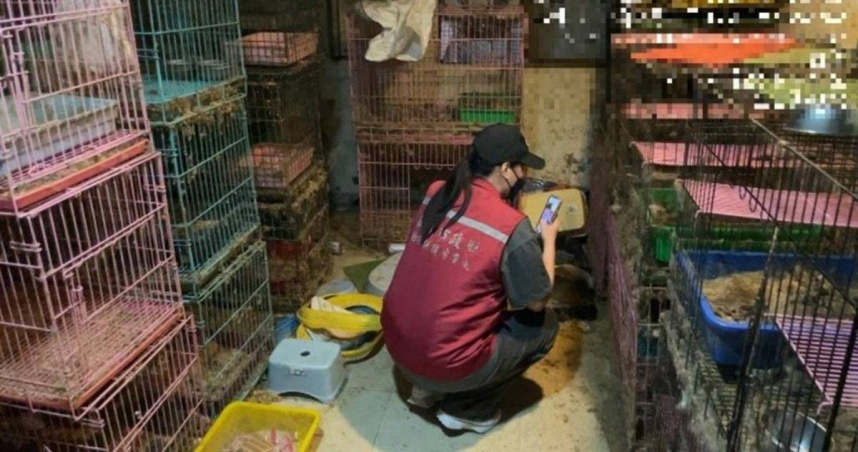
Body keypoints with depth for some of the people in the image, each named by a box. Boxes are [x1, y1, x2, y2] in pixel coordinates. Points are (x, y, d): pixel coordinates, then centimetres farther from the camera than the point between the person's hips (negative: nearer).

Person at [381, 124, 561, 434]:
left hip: (396, 344, 7)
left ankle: (429, 388, 25)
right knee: (544, 326, 13)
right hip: (445, 363, -7)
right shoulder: (512, 226, -19)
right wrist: (548, 239, 8)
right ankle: (468, 410, 14)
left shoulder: (436, 194, -1)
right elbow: (537, 302, -5)